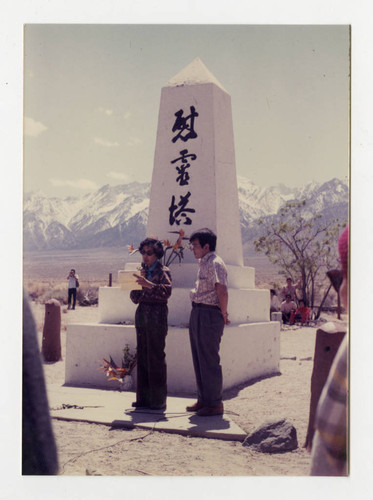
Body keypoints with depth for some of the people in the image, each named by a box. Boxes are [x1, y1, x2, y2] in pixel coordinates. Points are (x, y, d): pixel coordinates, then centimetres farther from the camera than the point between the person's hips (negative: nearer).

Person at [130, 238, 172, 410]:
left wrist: (148, 284, -30)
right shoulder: (143, 271, 18)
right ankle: (144, 397, 13)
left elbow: (167, 291, -18)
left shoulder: (163, 271, -1)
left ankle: (158, 400, -2)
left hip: (156, 316, -7)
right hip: (141, 315, 7)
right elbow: (135, 298, 17)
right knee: (142, 357, 7)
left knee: (156, 357, -7)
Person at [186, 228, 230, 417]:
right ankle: (203, 400, 24)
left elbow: (222, 291, -25)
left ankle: (215, 404, 5)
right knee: (199, 359, 14)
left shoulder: (215, 263, -15)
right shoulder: (203, 263, 17)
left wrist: (223, 314, -16)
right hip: (197, 313, 10)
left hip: (209, 315, -10)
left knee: (209, 360, -4)